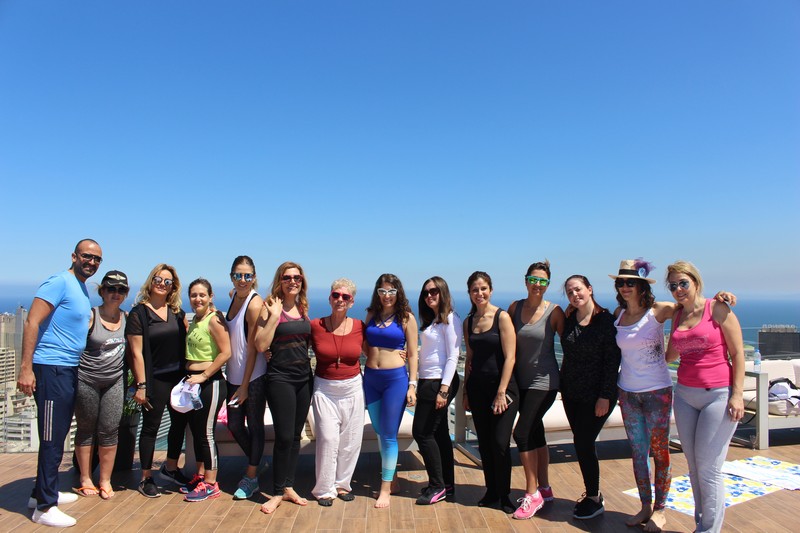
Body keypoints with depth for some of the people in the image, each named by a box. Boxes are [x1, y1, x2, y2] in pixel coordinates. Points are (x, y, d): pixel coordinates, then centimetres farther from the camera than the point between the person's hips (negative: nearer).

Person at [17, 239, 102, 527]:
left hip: (70, 370, 9)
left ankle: (45, 492, 33)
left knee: (58, 435, 18)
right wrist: (26, 368, -23)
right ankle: (44, 506, 9)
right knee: (52, 439, -2)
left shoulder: (82, 289, 15)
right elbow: (32, 322, -19)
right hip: (51, 369, -9)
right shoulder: (60, 282, -13)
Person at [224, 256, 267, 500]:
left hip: (254, 377, -7)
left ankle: (251, 478, 23)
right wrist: (235, 382, 12)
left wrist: (245, 386, -14)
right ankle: (256, 463, 37)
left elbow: (253, 347, -16)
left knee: (254, 426, 7)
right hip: (234, 376, 7)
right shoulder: (235, 297, 6)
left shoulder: (255, 303, -17)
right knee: (234, 425, 15)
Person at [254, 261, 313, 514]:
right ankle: (277, 492, 11)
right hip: (280, 377, -6)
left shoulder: (303, 308, 9)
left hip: (304, 377, 6)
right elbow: (260, 345, -16)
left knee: (295, 436, 12)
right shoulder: (270, 307, -8)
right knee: (284, 436, -5)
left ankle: (289, 487, 25)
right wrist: (274, 316, -20)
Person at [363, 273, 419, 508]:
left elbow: (412, 354, -2)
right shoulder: (371, 314, 7)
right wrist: (372, 357, 0)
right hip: (371, 378, 4)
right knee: (379, 432, 15)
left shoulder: (406, 318, -3)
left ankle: (385, 488, 14)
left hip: (396, 378, -4)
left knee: (389, 435, 1)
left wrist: (412, 385, -6)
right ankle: (388, 476, 34)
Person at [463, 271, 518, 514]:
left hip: (502, 386, -5)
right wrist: (465, 390, 11)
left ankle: (504, 496, 15)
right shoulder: (468, 322, 8)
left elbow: (509, 357, -12)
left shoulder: (502, 317, -9)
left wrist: (501, 392, -15)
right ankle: (491, 493, 25)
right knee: (484, 443, 10)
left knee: (500, 443, -4)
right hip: (477, 387, 5)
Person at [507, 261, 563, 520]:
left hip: (544, 381, -5)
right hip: (522, 380, 5)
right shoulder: (515, 308, 1)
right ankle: (544, 489, 29)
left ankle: (532, 494, 6)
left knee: (522, 433, -9)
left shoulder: (554, 312, -11)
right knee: (535, 433, 14)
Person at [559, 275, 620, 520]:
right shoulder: (569, 320, 6)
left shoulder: (605, 319, -11)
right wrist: (563, 386, 9)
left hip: (596, 395, -6)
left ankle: (594, 499, 14)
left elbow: (613, 359, -13)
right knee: (582, 444, 12)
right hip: (572, 394, 6)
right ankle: (592, 493, 28)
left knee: (583, 444, -4)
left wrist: (605, 396, -16)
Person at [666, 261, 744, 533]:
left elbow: (737, 352, -7)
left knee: (708, 467, -3)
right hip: (685, 395, 6)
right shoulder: (677, 315, 10)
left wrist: (737, 394, -12)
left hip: (719, 395, -5)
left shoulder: (718, 308, -6)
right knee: (694, 465, 10)